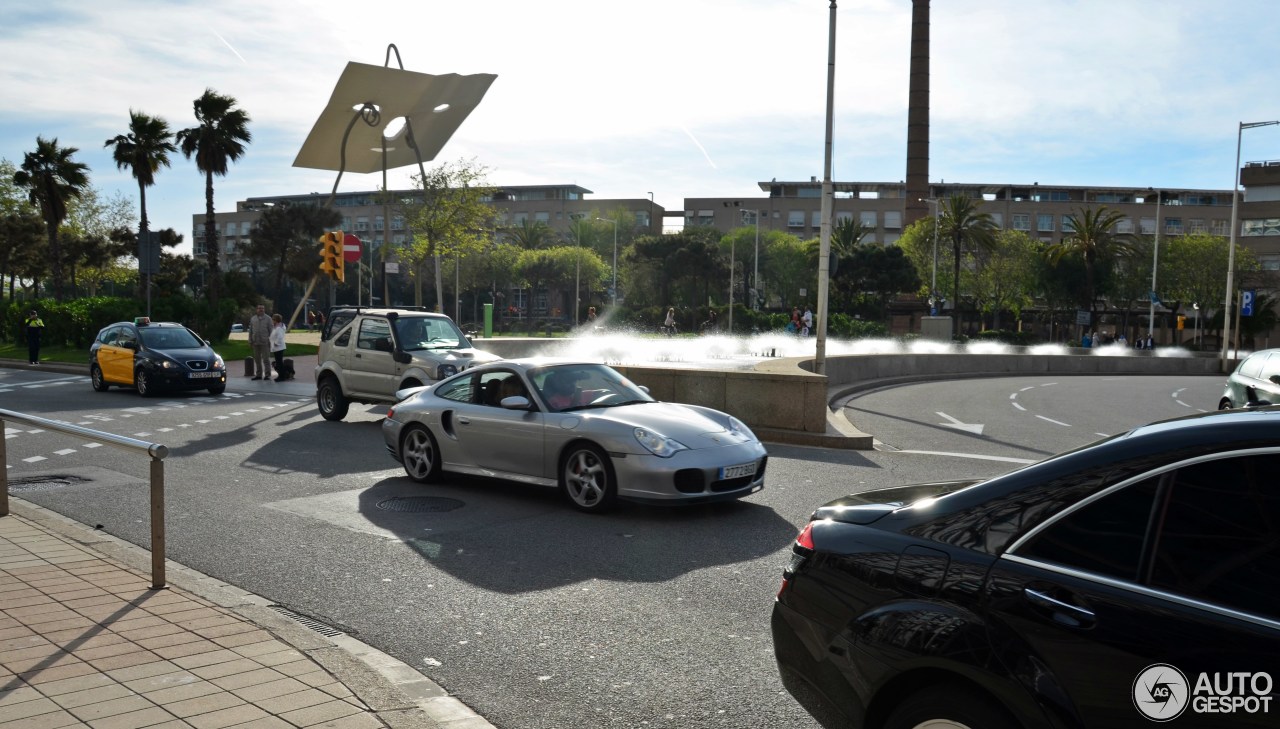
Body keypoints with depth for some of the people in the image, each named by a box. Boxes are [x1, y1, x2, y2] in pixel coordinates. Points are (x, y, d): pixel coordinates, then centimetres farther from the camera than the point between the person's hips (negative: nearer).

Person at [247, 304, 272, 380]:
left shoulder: (268, 319, 0)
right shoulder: (253, 319, 11)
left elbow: (271, 331, -2)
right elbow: (250, 331, 13)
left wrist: (270, 341, -8)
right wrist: (250, 341, 8)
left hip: (265, 342, -4)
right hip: (255, 342, 4)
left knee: (266, 359, -4)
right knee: (257, 359, 9)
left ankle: (267, 374, 1)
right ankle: (258, 374, 17)